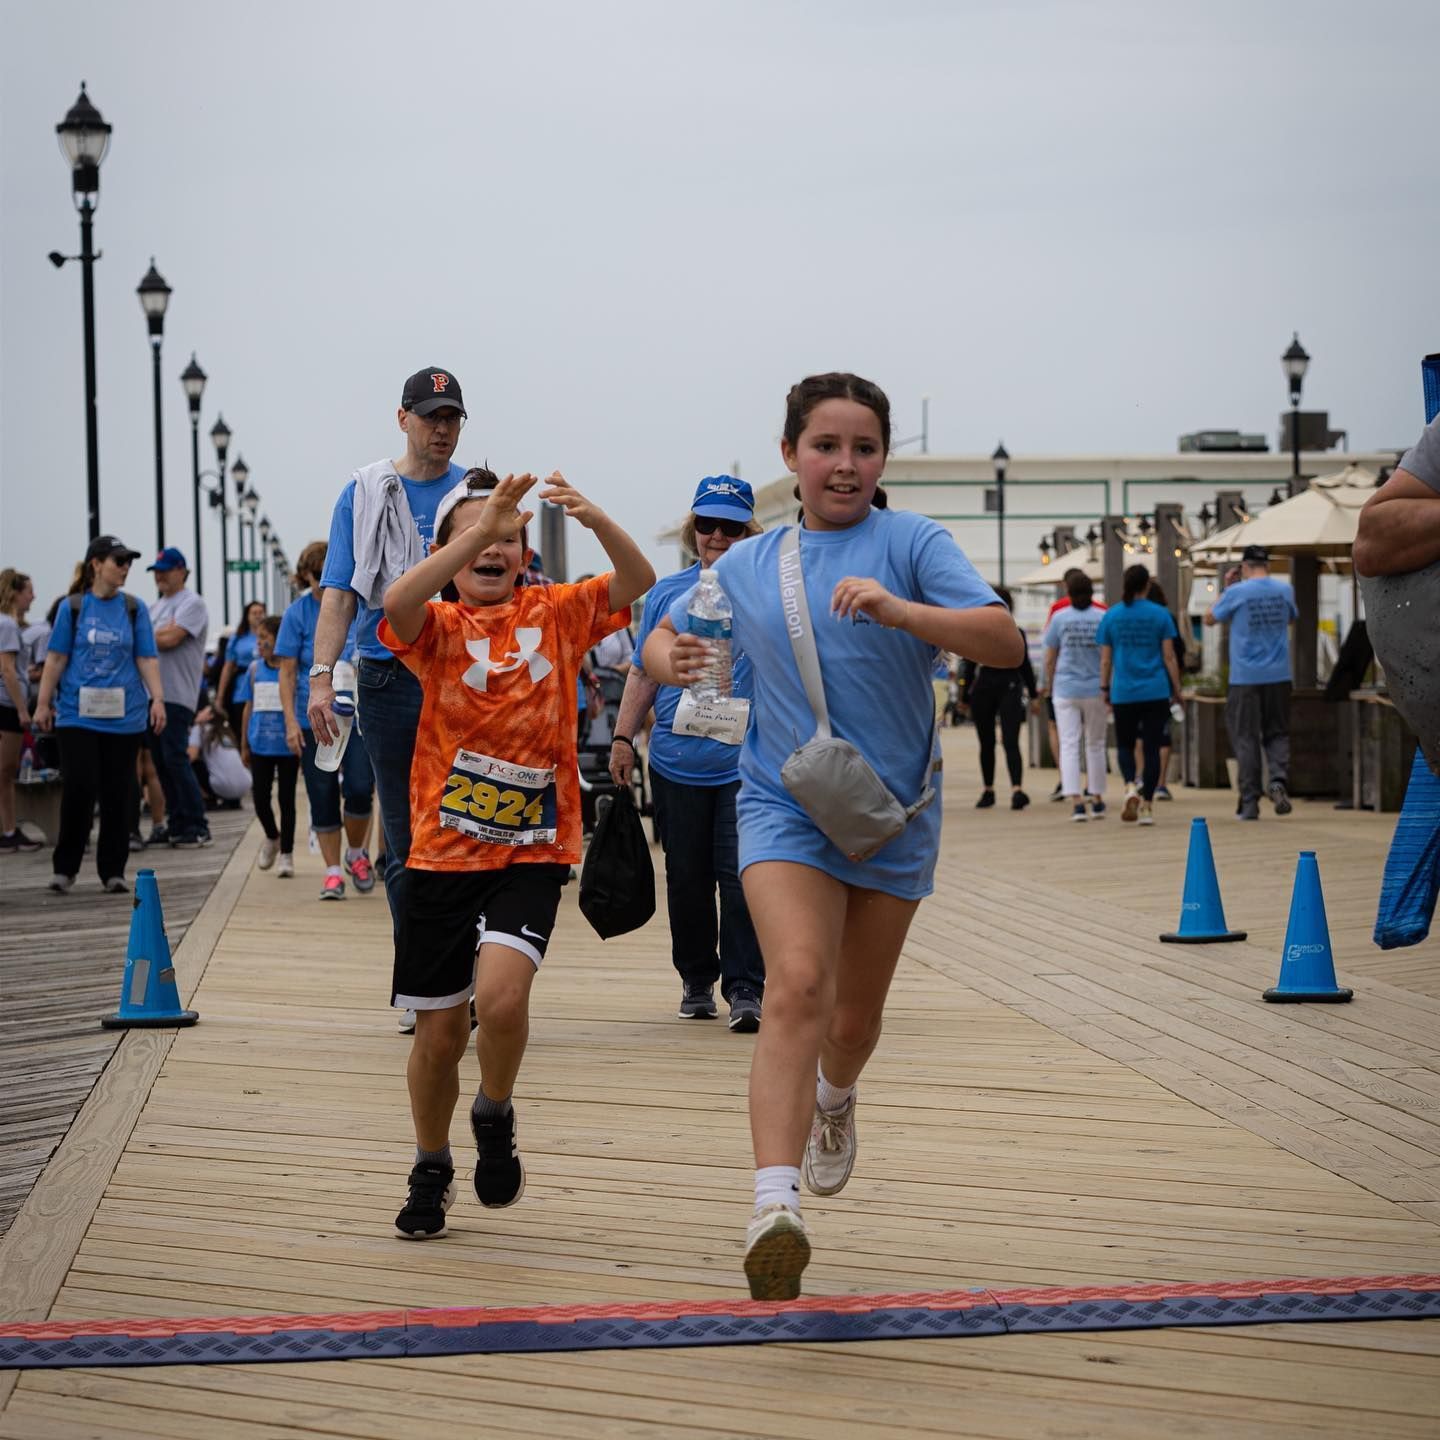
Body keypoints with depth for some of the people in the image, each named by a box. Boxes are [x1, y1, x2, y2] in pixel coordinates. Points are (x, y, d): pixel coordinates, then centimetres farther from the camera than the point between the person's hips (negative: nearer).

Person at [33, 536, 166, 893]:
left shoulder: (134, 609, 6)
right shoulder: (72, 607, 2)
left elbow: (147, 659, 6)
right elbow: (56, 659, 5)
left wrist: (157, 698, -5)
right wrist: (43, 703, 3)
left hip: (124, 716, 2)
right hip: (78, 713, -2)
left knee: (117, 795, 4)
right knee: (79, 788, -9)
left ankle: (113, 871, 12)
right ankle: (65, 867, 5)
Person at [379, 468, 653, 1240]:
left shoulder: (555, 613, 3)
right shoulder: (438, 626, -2)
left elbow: (638, 581, -11)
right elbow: (396, 604, -25)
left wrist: (594, 518, -30)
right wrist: (480, 529, -37)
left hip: (532, 853, -1)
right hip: (441, 855, 1)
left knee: (500, 993, -24)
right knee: (439, 1031, 8)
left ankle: (495, 1116, 7)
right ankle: (431, 1170, 33)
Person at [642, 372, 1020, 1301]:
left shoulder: (910, 542, -6)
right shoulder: (745, 567, 6)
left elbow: (1005, 643, -17)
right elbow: (665, 639, 20)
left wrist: (898, 609, -33)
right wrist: (667, 659, -5)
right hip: (786, 805, 0)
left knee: (855, 1018, 13)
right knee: (797, 984, -24)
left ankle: (835, 1098, 51)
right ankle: (775, 1207, -34)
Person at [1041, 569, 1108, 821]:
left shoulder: (1059, 617, -3)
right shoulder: (1103, 618, -3)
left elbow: (1050, 658, 2)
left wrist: (1049, 685, 17)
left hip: (1066, 689, -1)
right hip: (1096, 690, 1)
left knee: (1069, 744, -2)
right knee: (1095, 744, 14)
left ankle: (1075, 801, -14)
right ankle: (1097, 800, 21)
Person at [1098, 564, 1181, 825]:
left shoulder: (1111, 616, 1)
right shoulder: (1160, 615, -2)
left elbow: (1105, 660, 2)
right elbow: (1169, 657, -1)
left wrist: (1104, 689, 12)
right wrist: (1176, 689, 6)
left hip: (1123, 693, 1)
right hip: (1156, 693, -1)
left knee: (1125, 745, 14)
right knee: (1151, 747, 4)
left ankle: (1130, 786, -11)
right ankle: (1147, 804, 0)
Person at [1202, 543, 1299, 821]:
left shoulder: (1236, 593, -8)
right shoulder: (1285, 591, 3)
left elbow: (1210, 618, 6)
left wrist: (1223, 590, 16)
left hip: (1245, 678, -3)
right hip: (1278, 676, 3)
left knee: (1245, 738, 4)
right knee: (1277, 733, 12)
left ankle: (1249, 802, 3)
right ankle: (1278, 779, -14)